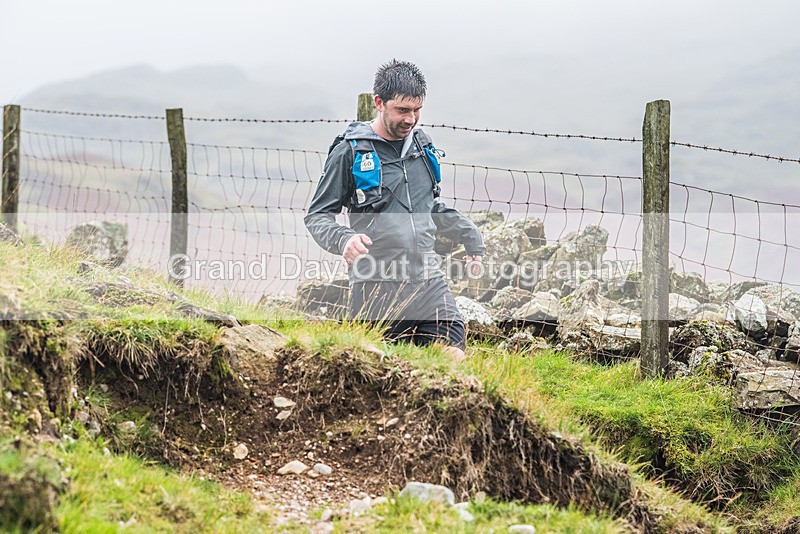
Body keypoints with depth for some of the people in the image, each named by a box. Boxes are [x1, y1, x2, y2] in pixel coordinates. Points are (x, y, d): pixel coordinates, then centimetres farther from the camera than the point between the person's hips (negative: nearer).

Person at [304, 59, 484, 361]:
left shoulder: (422, 146, 15)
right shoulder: (350, 152, -3)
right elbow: (317, 216, -2)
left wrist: (470, 237, 23)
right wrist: (343, 240, -21)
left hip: (428, 280, 4)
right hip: (375, 287, -4)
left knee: (453, 358, -11)